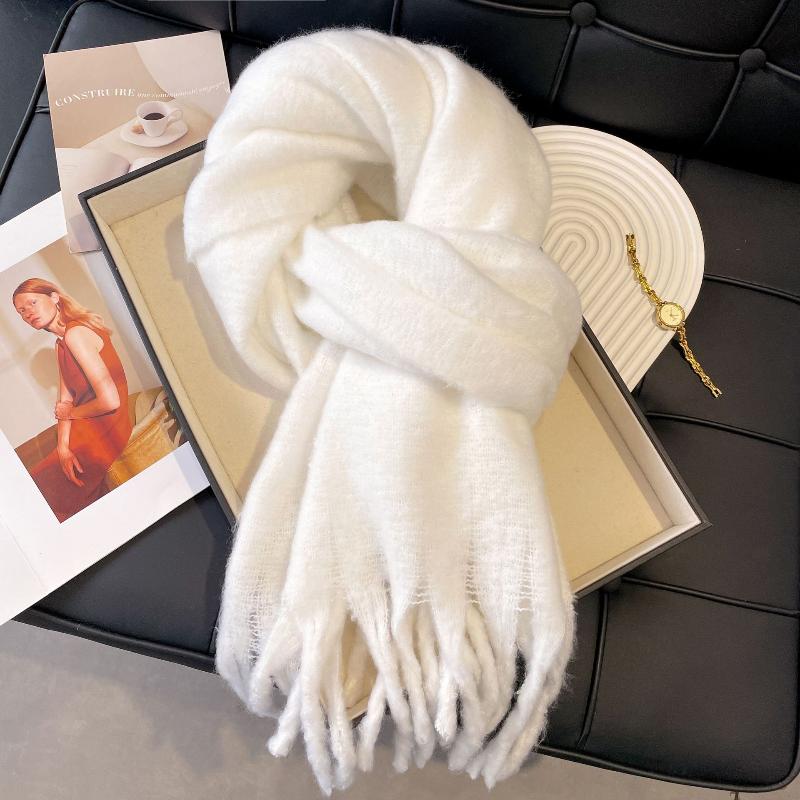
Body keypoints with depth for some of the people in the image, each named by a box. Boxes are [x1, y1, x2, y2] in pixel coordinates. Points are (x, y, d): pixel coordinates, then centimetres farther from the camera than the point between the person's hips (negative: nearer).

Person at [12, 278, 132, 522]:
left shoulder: (76, 334, -19)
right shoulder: (60, 343, 13)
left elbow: (109, 401, -27)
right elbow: (65, 402, 6)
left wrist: (71, 414, -7)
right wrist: (63, 446, -12)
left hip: (104, 436, -9)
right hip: (87, 432, 9)